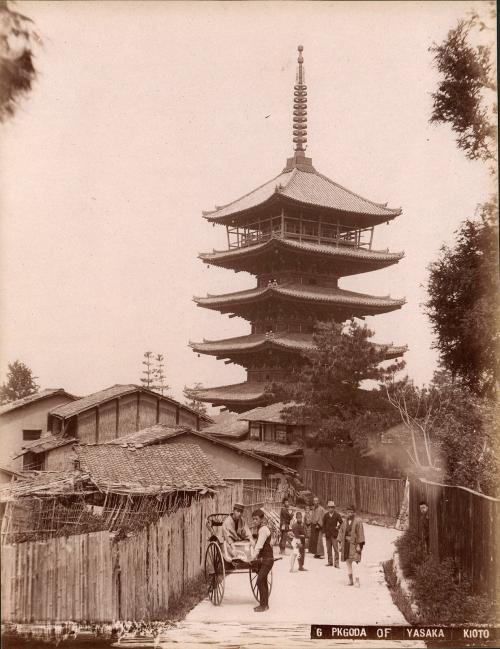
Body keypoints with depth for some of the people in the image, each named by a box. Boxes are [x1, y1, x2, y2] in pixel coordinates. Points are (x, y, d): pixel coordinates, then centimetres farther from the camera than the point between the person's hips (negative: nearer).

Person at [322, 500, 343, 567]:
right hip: (327, 534, 3)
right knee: (328, 549, 9)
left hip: (334, 534, -3)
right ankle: (330, 561, 19)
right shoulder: (326, 515, 5)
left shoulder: (337, 515, -3)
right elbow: (324, 524, 9)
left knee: (336, 549, -5)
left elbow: (341, 522, 6)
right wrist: (324, 532, 5)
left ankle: (336, 563, -2)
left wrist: (338, 527, -4)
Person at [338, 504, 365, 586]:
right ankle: (350, 580, 16)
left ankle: (357, 581, -7)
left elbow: (360, 533, -9)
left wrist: (359, 545, -13)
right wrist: (340, 543, 8)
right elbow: (341, 532, 14)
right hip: (346, 544, 6)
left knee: (355, 562, -10)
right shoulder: (345, 522, 11)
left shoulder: (358, 521, -6)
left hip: (354, 544, -6)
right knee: (348, 562, 8)